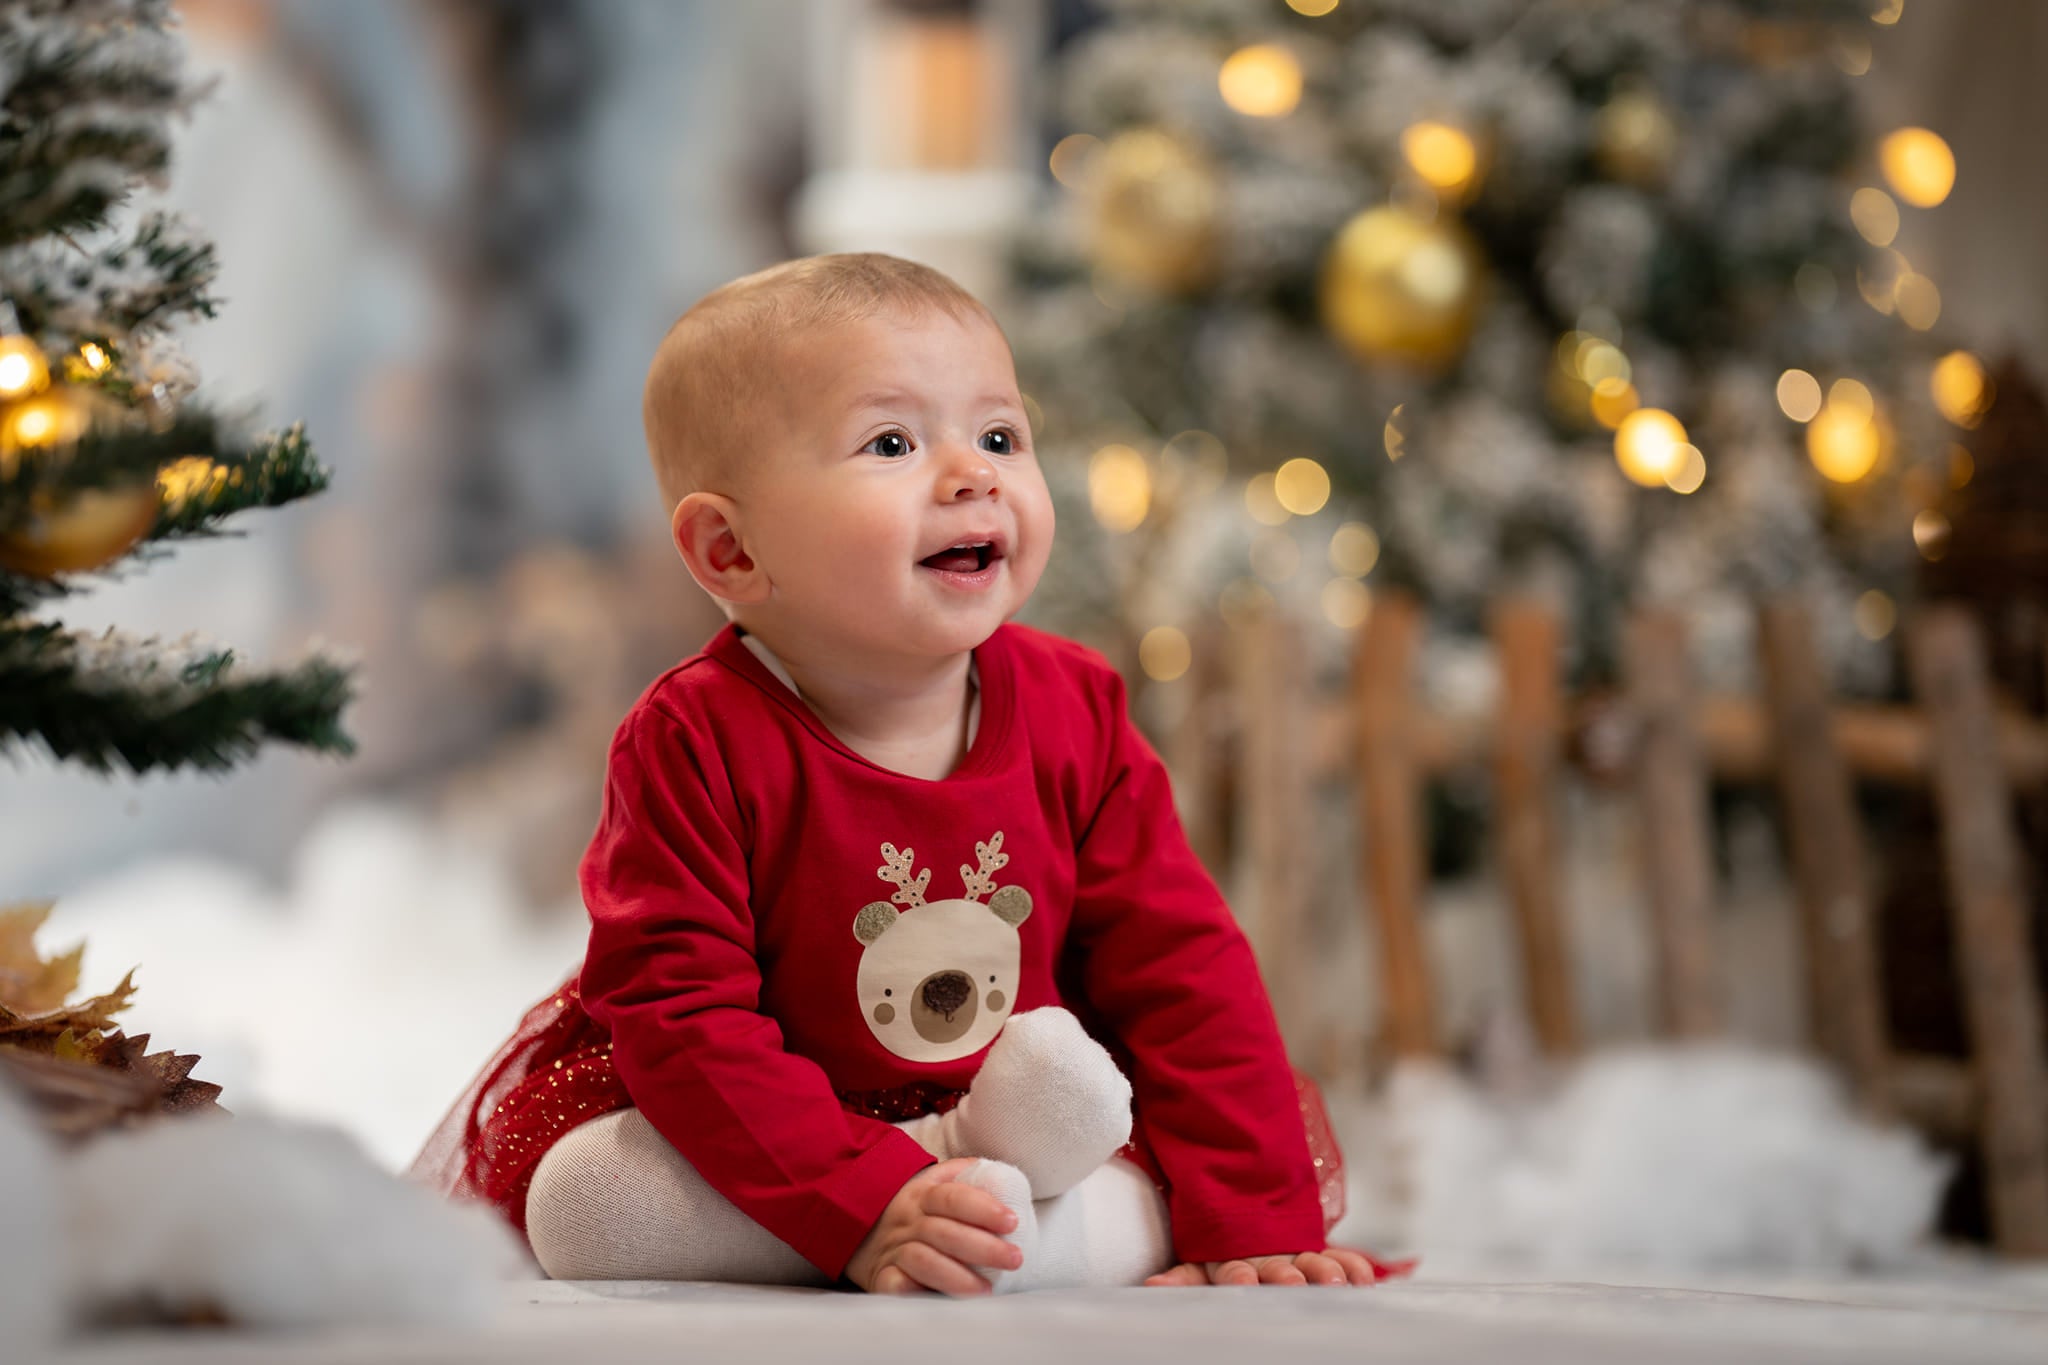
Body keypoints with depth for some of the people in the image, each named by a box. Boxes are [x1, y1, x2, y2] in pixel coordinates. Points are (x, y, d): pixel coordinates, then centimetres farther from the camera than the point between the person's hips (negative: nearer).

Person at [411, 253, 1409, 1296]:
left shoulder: (1072, 712, -9)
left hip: (1015, 1102, 4)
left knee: (1299, 1139, -12)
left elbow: (1184, 973, -7)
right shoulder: (697, 742, -22)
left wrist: (1255, 1225, -16)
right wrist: (865, 1207, -38)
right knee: (582, 1206, -33)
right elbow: (680, 1014, -27)